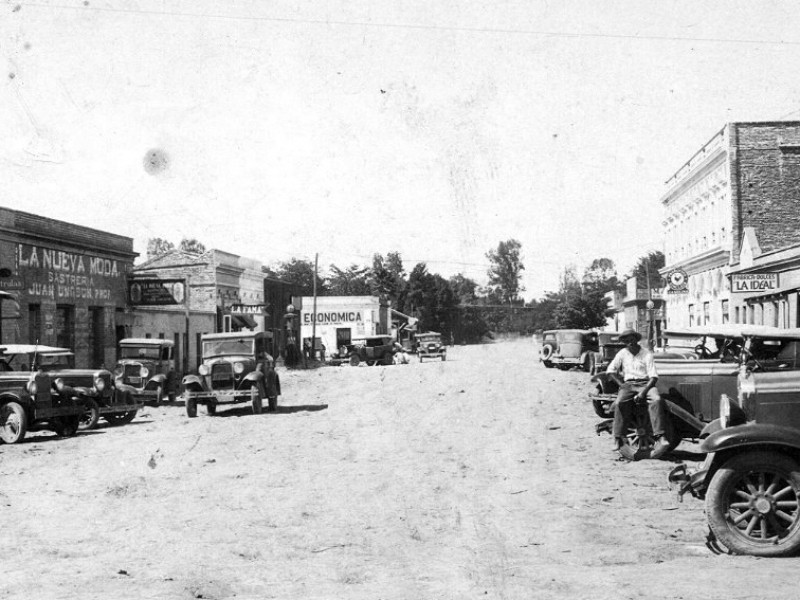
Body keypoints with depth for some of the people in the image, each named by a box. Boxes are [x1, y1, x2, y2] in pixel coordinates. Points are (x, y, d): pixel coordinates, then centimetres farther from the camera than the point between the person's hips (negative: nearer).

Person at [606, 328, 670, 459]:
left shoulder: (647, 354, 1)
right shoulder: (622, 353, 11)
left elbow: (653, 376, -5)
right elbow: (610, 370, 11)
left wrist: (643, 392, -19)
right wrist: (621, 384, -3)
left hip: (645, 383, -2)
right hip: (628, 384, 2)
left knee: (656, 400, -34)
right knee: (620, 403, -31)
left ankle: (660, 438, -41)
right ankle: (619, 439, -28)